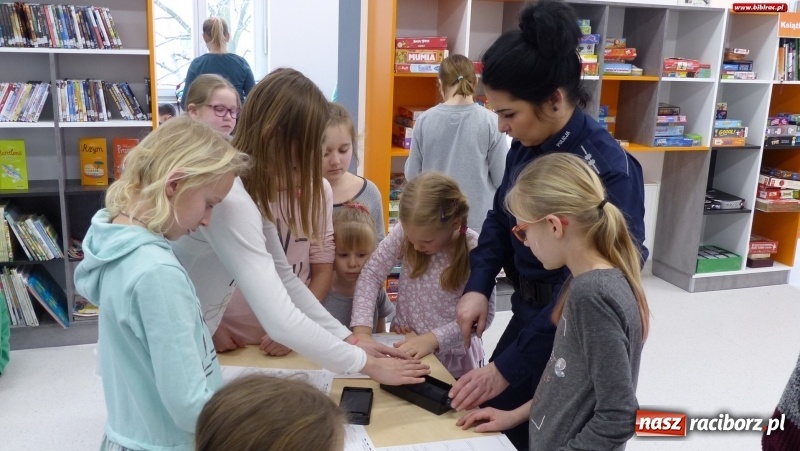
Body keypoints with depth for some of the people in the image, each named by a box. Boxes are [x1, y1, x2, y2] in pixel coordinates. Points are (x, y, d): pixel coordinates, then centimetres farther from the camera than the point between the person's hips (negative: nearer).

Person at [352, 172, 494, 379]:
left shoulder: (474, 250, -20)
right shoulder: (404, 232, -14)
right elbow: (371, 274, -11)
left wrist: (434, 338, -28)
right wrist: (362, 330, -22)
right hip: (404, 344, 1)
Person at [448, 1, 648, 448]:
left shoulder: (608, 171, -26)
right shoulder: (527, 146, -4)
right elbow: (499, 219, 9)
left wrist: (505, 370, -22)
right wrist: (478, 286, -8)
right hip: (528, 311, 7)